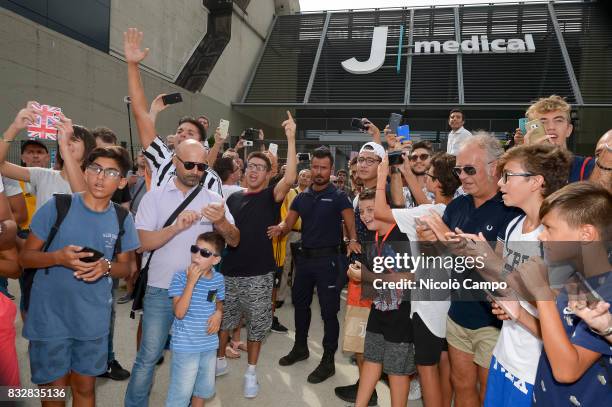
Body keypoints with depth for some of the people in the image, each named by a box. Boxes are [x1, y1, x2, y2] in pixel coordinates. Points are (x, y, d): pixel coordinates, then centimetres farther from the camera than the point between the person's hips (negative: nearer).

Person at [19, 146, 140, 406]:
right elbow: (25, 257, -4)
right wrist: (58, 257, -23)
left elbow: (125, 267, 6)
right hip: (49, 316, -2)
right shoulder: (57, 206, -10)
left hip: (93, 319, 2)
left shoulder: (122, 219, -3)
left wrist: (106, 267, -16)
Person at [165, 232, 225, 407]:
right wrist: (191, 281, -28)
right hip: (185, 346, -5)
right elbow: (179, 312, -23)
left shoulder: (218, 279, -2)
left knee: (205, 388, 22)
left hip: (209, 344, 5)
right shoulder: (180, 277, -16)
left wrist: (218, 313, -7)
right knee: (181, 393, 6)